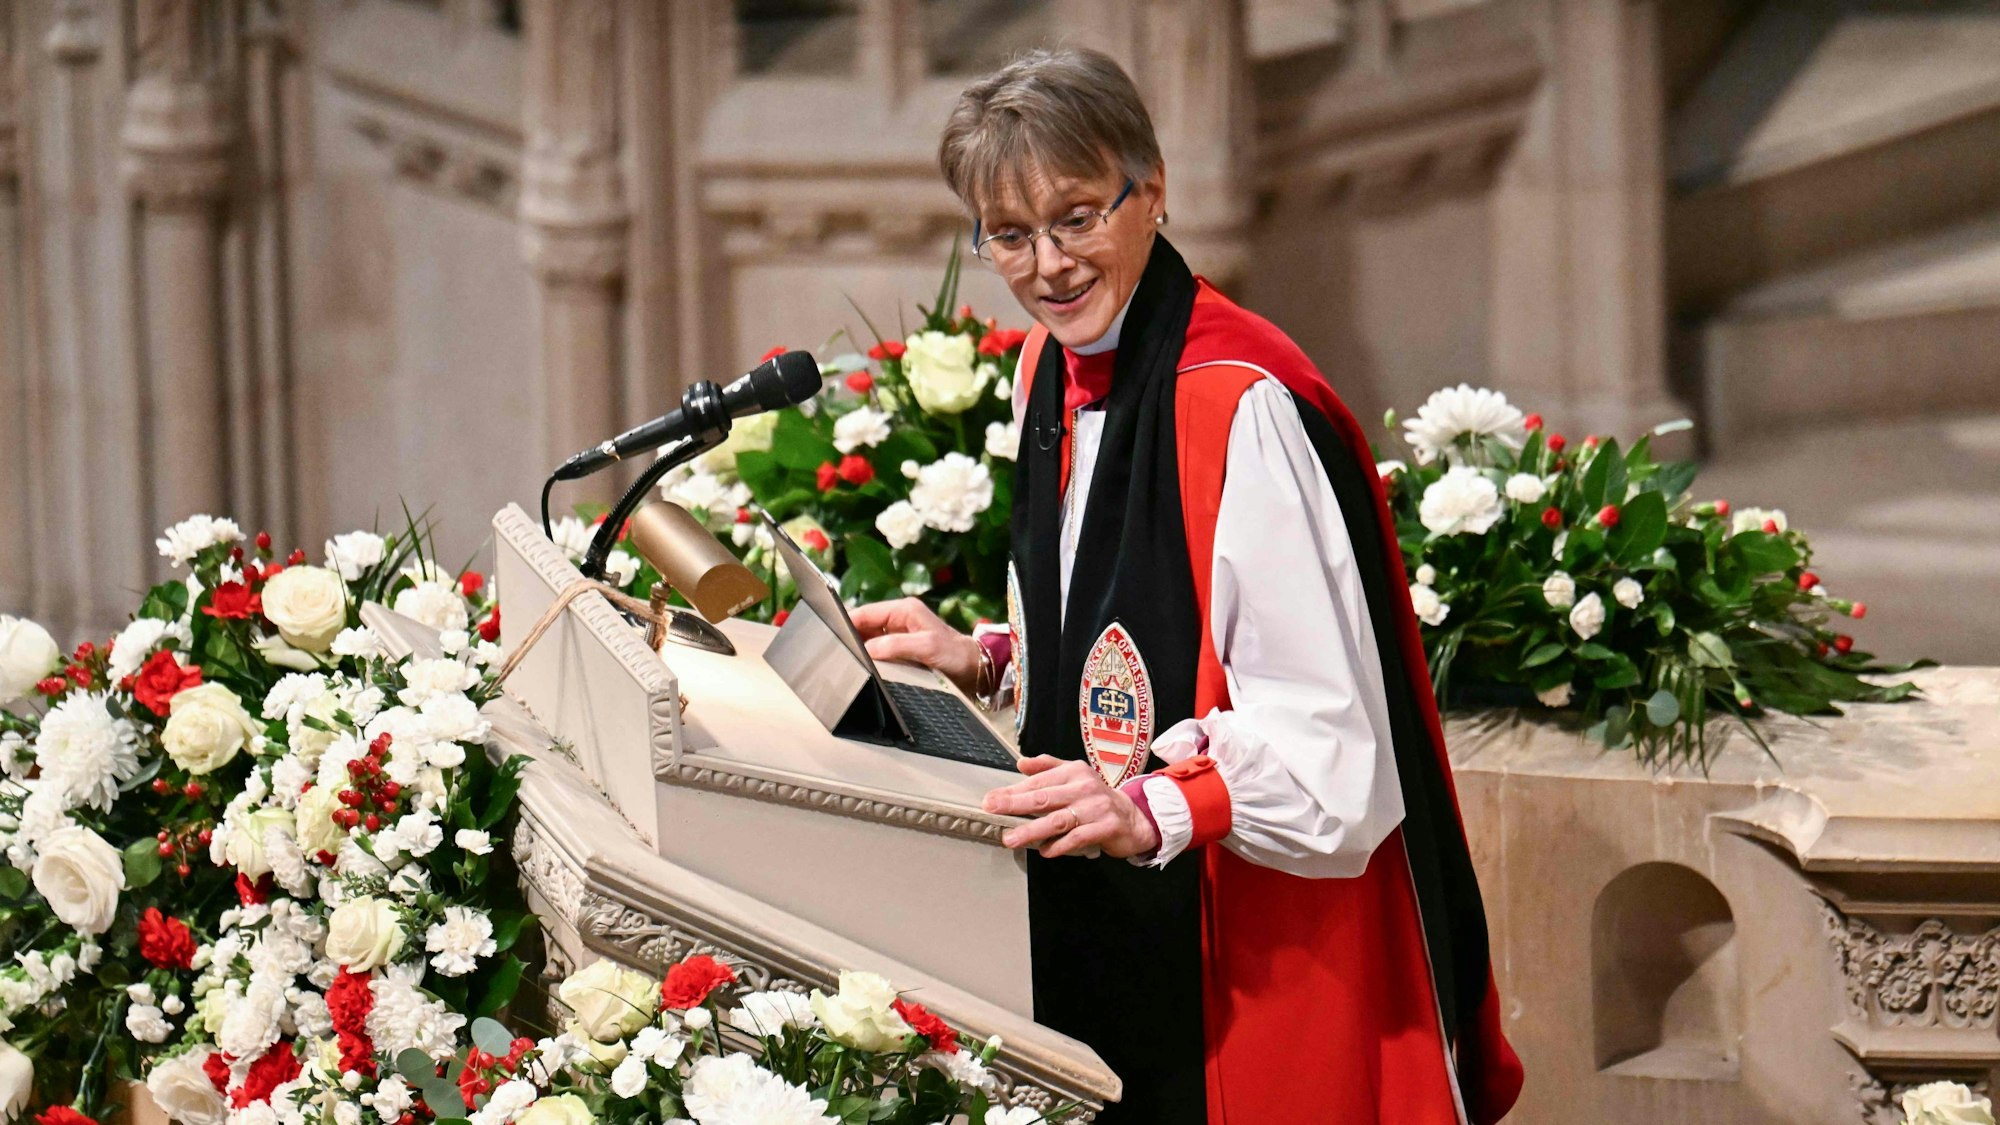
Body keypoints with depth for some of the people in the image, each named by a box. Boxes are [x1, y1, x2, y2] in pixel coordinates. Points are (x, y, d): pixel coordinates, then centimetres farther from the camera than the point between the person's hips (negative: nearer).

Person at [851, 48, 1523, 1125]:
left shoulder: (1243, 406, -21)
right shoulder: (1052, 371, 7)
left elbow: (1329, 750, -25)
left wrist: (1153, 811, -36)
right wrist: (980, 660, 8)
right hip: (1109, 934, 8)